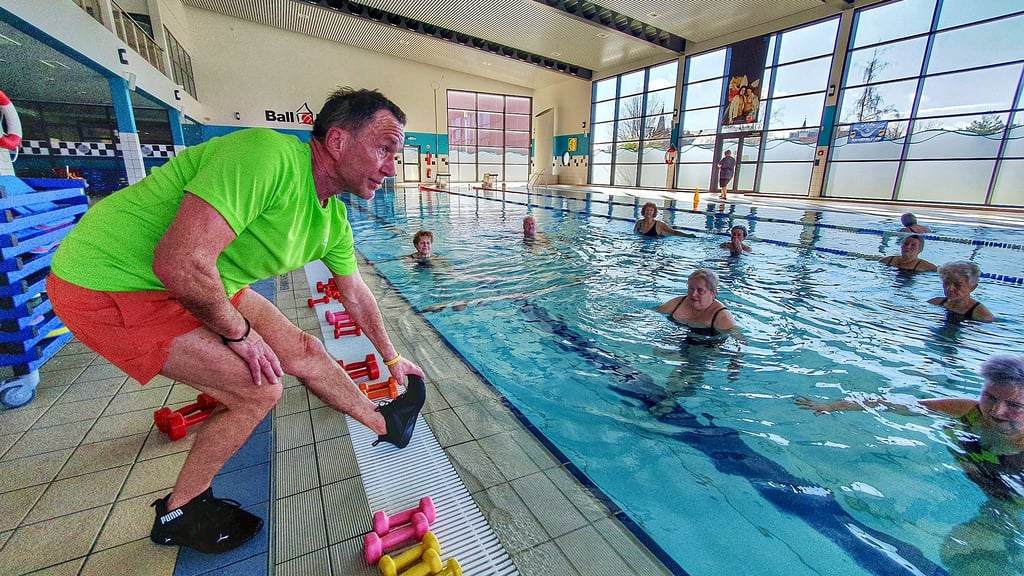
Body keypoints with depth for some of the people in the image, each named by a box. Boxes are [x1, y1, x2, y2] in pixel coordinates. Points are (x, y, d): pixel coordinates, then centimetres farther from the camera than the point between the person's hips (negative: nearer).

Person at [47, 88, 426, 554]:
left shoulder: (333, 218, -2)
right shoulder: (268, 155, -31)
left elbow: (356, 296, 11)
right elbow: (181, 262, -37)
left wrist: (393, 358, 20)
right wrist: (239, 332, -18)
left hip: (196, 285, 8)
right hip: (110, 285, -8)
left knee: (303, 352, 6)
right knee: (259, 389, -10)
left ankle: (384, 423, 28)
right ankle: (179, 514, 16)